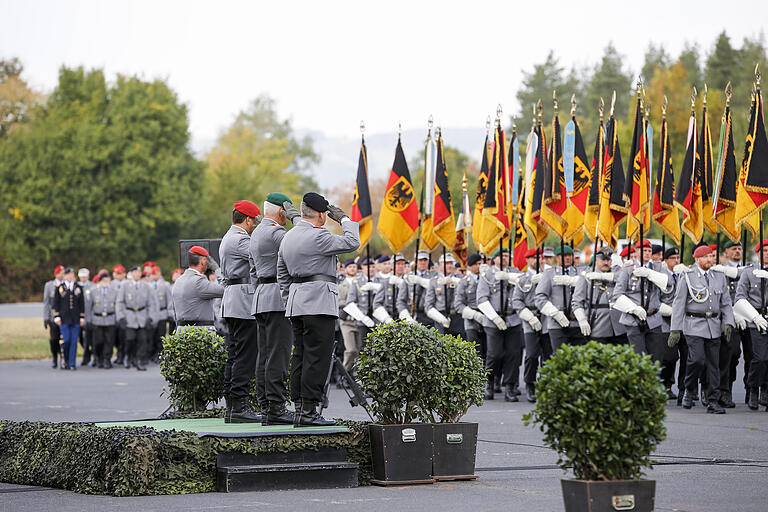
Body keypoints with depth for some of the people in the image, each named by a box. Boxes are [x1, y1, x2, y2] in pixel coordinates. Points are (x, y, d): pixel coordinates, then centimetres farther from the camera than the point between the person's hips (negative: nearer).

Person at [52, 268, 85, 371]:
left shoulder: (79, 287, 9)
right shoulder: (59, 288, 4)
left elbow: (82, 303, 10)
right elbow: (55, 303, 5)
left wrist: (82, 318, 6)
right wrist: (57, 317, -2)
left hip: (75, 319, 2)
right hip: (64, 319, -2)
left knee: (74, 341, 0)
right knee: (66, 340, -7)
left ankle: (72, 364, 4)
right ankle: (66, 361, 16)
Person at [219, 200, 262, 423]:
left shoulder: (227, 238, 22)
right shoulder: (241, 239, -12)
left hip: (231, 301, 11)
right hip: (243, 300, -11)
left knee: (235, 354, 10)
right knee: (246, 354, -11)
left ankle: (231, 406, 11)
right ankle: (239, 406, -14)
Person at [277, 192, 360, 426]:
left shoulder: (288, 238, 15)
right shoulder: (318, 237, -13)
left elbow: (282, 277, 19)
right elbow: (352, 242, -10)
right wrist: (343, 219, 4)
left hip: (296, 302, 9)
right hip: (319, 302, -9)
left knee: (300, 355, 9)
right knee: (317, 356, -8)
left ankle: (299, 408, 10)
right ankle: (308, 410, -11)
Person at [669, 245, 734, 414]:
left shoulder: (719, 277, 12)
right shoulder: (687, 277, -1)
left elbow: (726, 303, 14)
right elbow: (678, 303, -3)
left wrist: (728, 323, -2)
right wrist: (675, 329, -9)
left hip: (714, 325, 4)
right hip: (694, 325, -4)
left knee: (714, 363, 2)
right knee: (697, 359, -18)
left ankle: (712, 401, 6)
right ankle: (689, 390, 7)